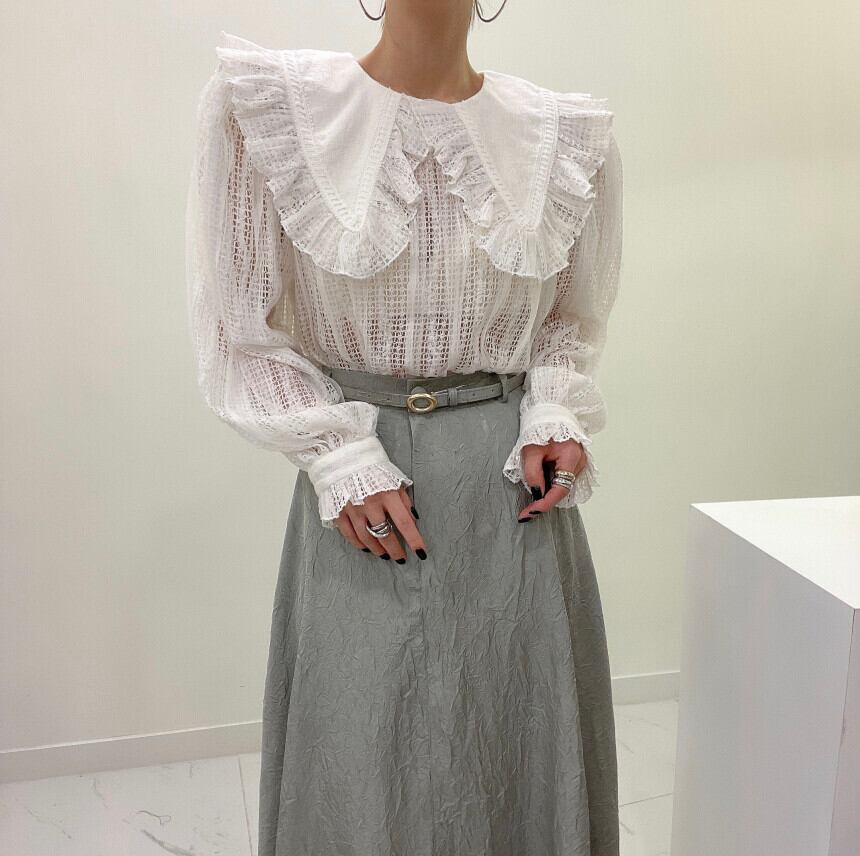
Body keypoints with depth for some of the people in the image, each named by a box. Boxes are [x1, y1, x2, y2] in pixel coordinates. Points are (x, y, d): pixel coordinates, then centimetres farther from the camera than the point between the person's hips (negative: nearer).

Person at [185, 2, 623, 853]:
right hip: (365, 492, -2)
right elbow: (239, 333, -3)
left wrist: (555, 418, -2)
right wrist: (339, 457, -11)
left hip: (516, 491, 3)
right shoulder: (260, 102, -5)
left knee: (523, 750, 12)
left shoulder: (568, 134, 2)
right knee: (362, 767, 8)